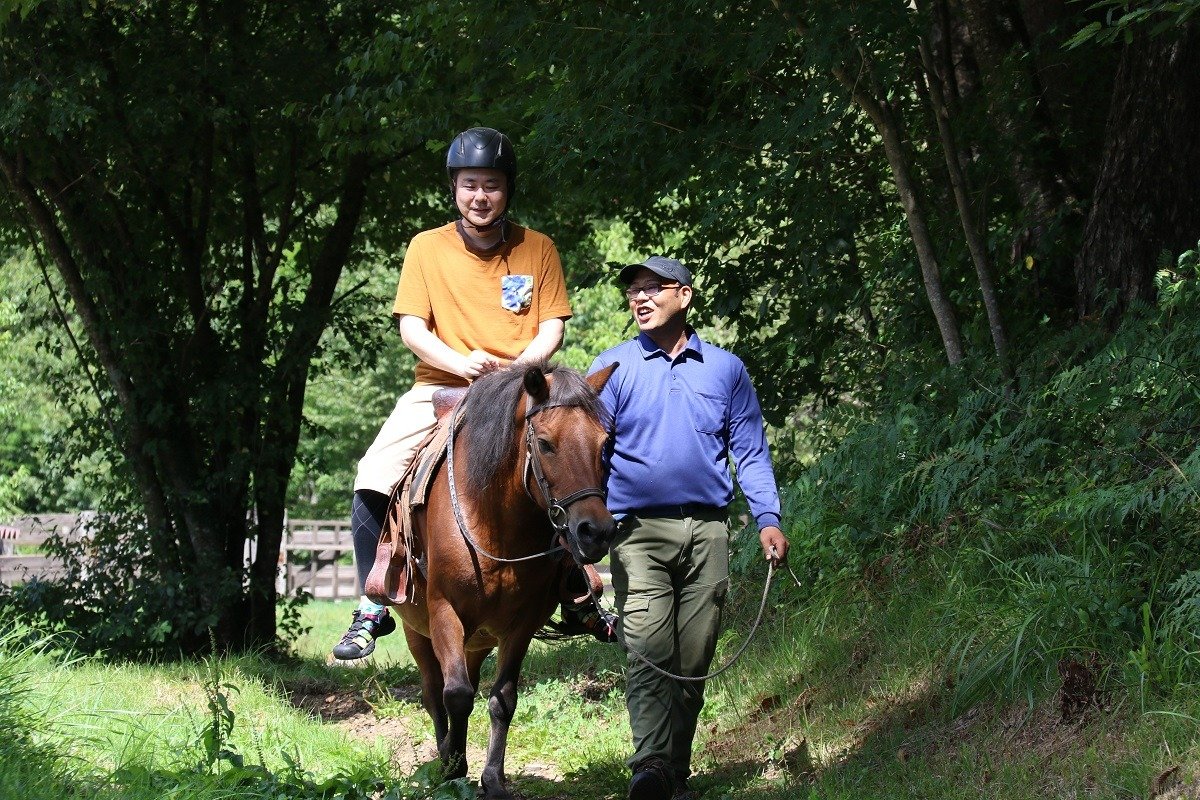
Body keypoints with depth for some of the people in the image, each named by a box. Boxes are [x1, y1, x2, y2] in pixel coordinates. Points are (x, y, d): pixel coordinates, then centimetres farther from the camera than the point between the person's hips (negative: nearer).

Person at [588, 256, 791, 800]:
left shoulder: (726, 369, 12)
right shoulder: (613, 368, 7)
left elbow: (750, 452, 13)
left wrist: (768, 519, 1)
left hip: (707, 531, 2)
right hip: (639, 531, -2)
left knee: (693, 661, 4)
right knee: (648, 651, -18)